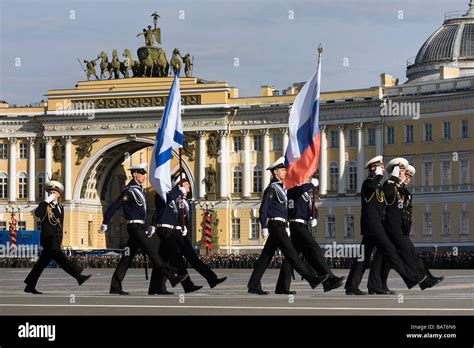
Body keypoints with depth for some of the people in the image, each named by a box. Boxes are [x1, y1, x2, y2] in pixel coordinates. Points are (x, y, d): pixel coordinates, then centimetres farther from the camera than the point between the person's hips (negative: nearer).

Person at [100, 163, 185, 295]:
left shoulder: (139, 189, 16)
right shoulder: (130, 190, -13)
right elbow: (115, 205, -12)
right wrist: (105, 223, -8)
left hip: (139, 228, 10)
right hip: (135, 226, -10)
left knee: (127, 256, 8)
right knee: (152, 253, -9)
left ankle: (115, 287, 8)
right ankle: (171, 277, -11)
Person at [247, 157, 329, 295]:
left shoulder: (281, 188, 20)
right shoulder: (271, 188, -9)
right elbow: (263, 209, -13)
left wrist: (287, 227, 23)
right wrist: (264, 228, -18)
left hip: (281, 226, 10)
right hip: (276, 225, -10)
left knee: (266, 256, 7)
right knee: (291, 254, -9)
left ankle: (253, 285, 8)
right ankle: (312, 279, -11)